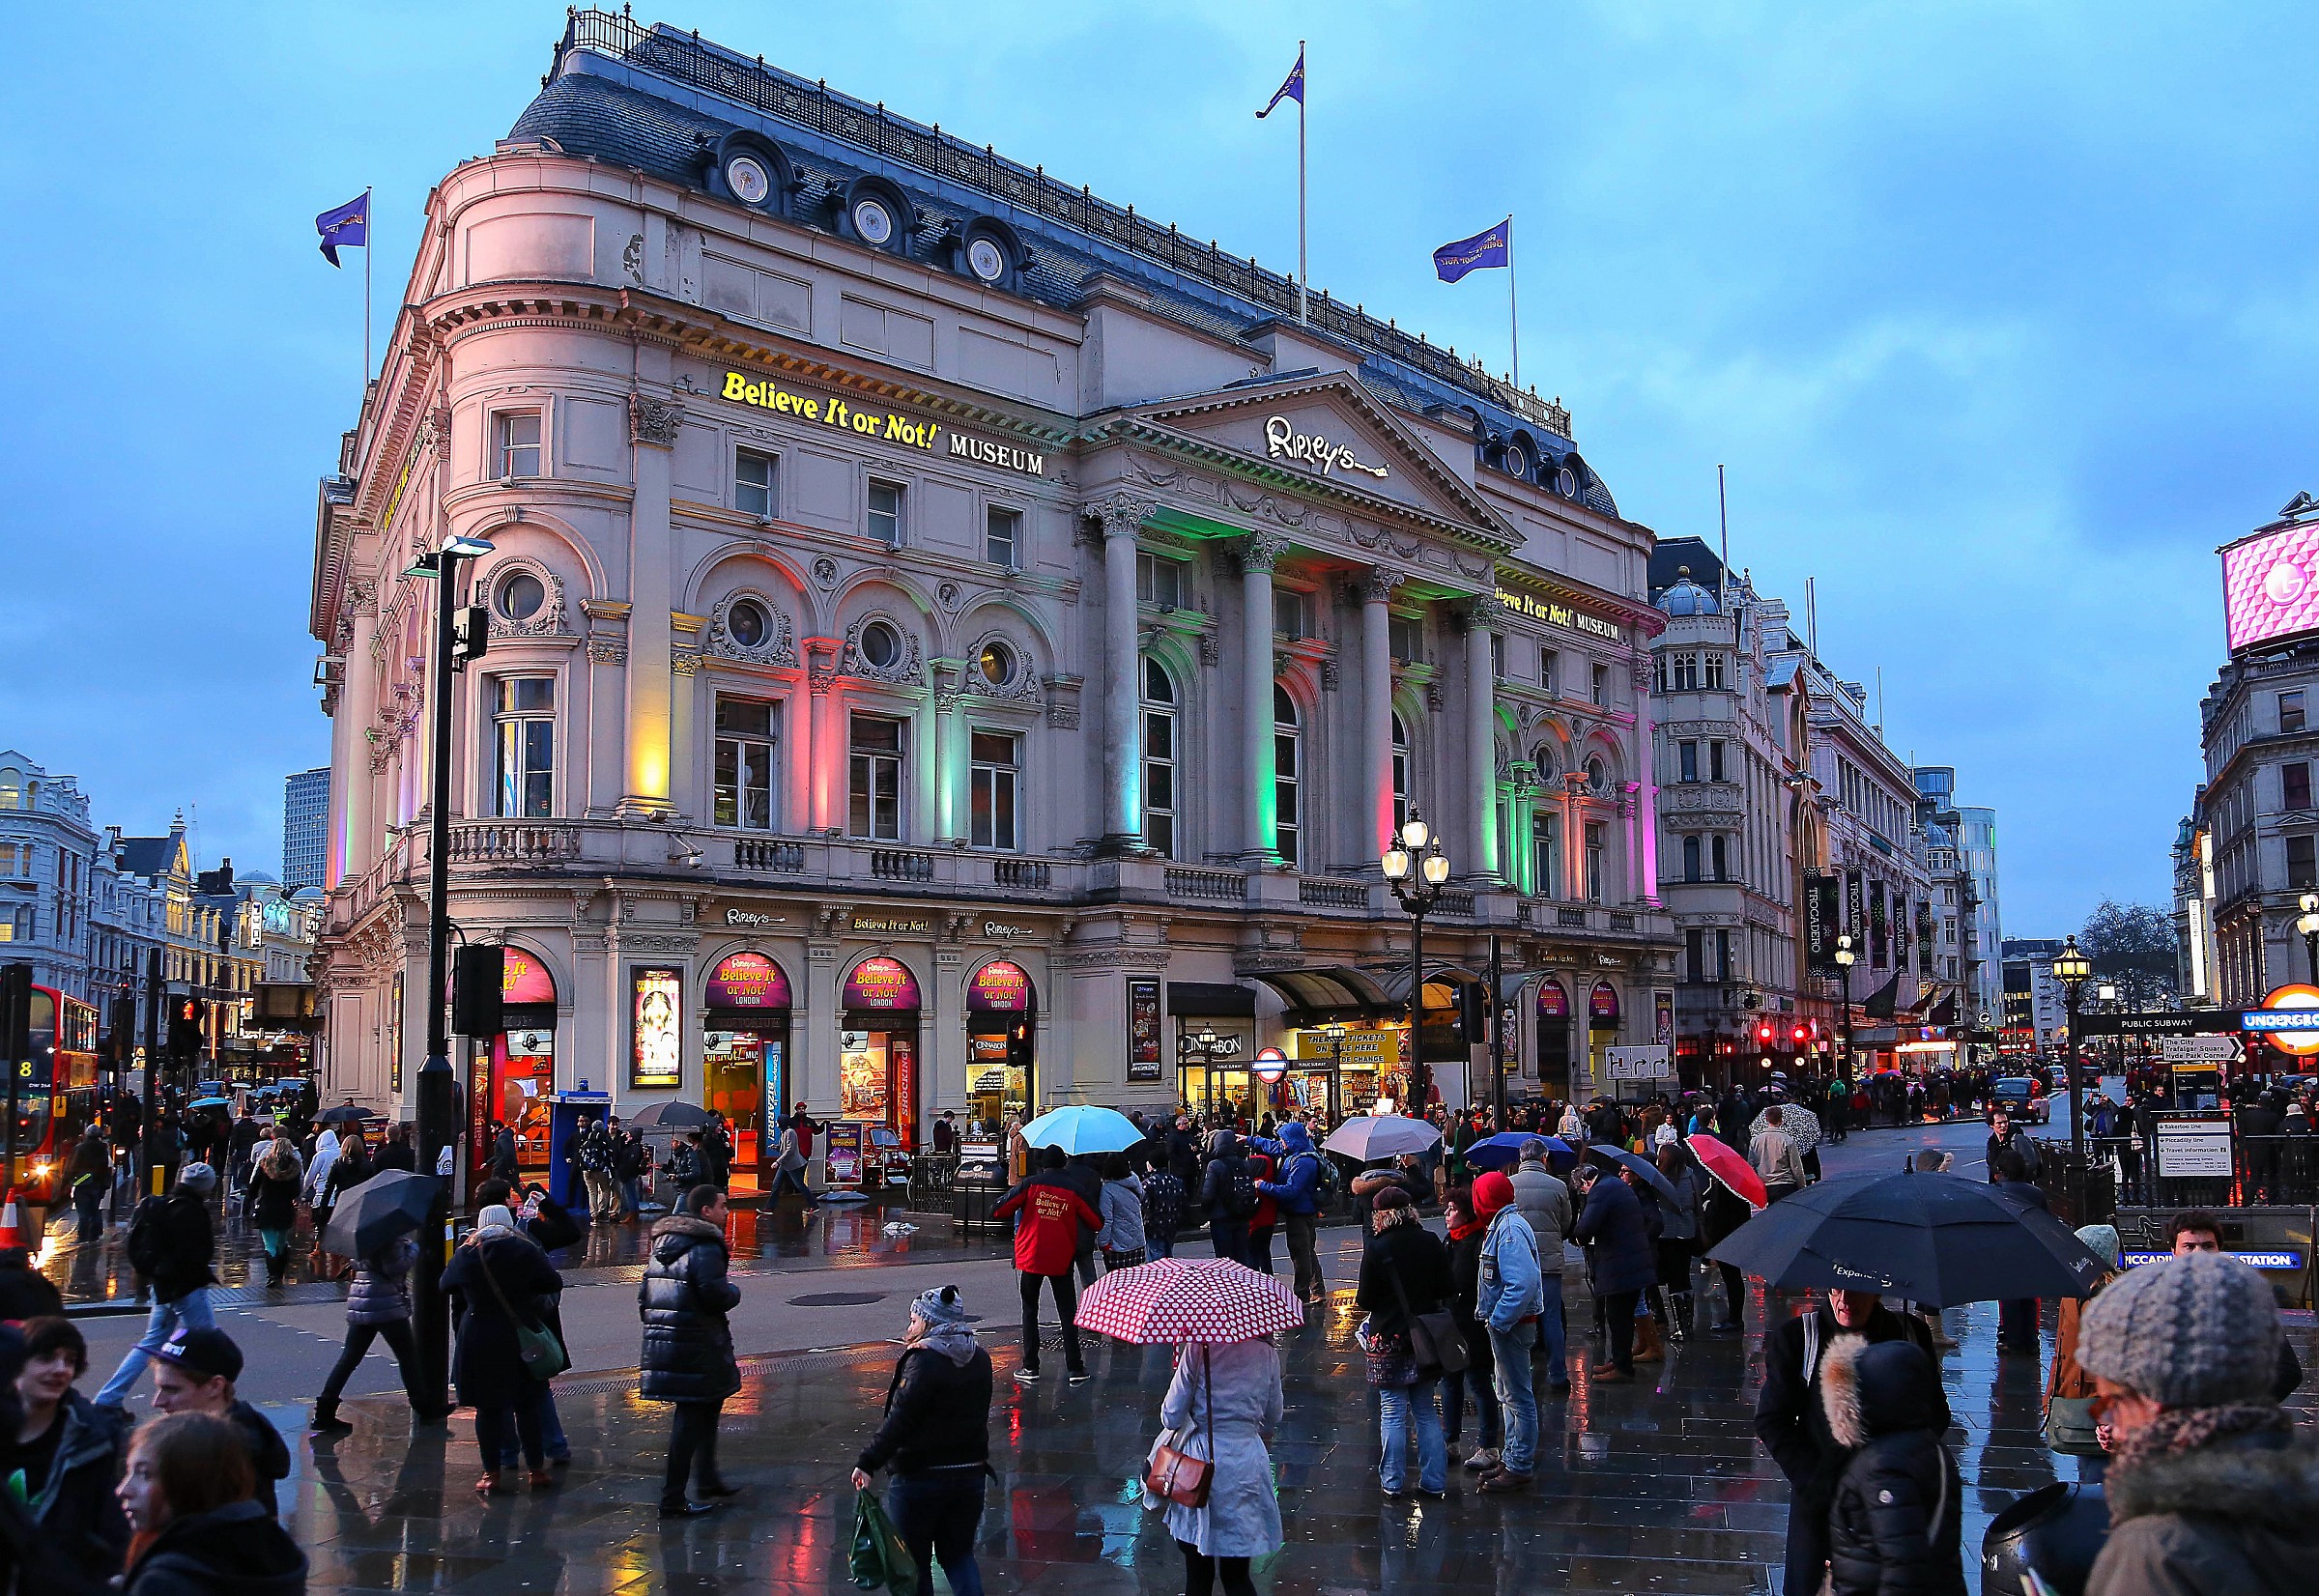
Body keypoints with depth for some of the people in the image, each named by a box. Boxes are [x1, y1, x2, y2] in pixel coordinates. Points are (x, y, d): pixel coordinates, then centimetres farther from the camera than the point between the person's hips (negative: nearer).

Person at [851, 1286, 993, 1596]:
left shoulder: (923, 1361, -17)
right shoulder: (979, 1358, 4)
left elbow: (900, 1419, -25)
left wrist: (868, 1462, -27)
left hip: (920, 1475, -6)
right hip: (970, 1474, 6)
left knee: (914, 1560, 10)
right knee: (958, 1553, 18)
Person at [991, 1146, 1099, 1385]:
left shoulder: (1031, 1184, -6)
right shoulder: (1073, 1190, -3)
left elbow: (997, 1210, -9)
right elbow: (1097, 1223, 2)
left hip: (1031, 1257, 0)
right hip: (1061, 1260, 0)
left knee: (1030, 1311, 12)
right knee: (1068, 1312, 7)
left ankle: (1030, 1367, 9)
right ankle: (1075, 1369, 4)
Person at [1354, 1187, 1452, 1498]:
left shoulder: (1376, 1248, -14)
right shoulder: (1432, 1243, -3)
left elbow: (1364, 1300, -10)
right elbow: (1445, 1292, 2)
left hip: (1388, 1338, -3)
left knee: (1392, 1411, 7)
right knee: (1426, 1411, 13)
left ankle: (1393, 1482, 12)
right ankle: (1434, 1481, 15)